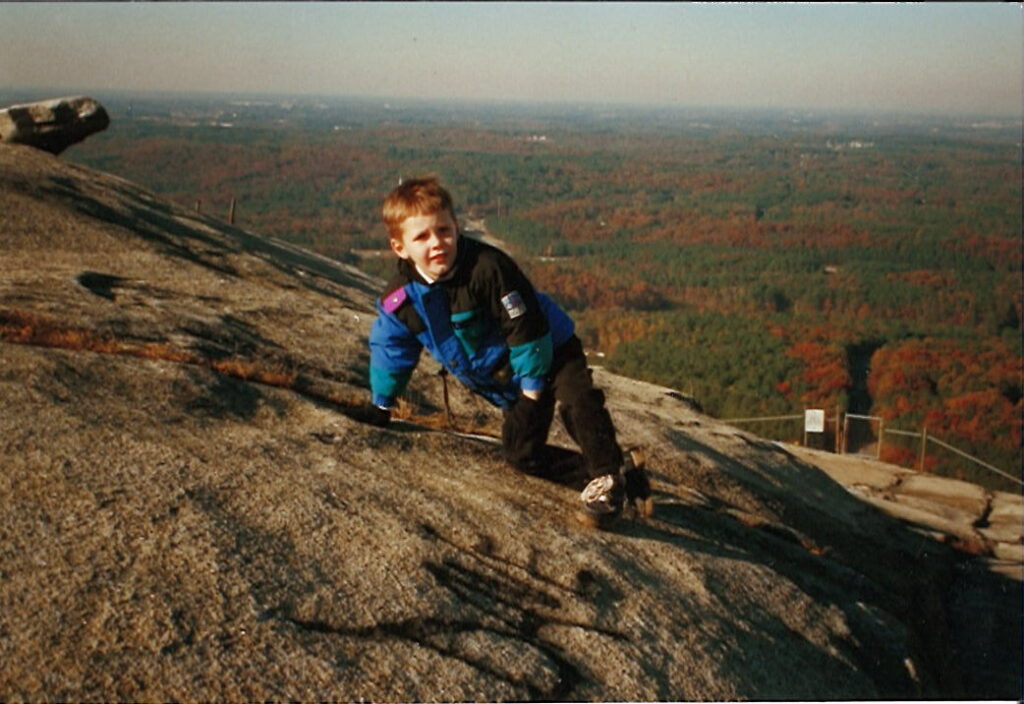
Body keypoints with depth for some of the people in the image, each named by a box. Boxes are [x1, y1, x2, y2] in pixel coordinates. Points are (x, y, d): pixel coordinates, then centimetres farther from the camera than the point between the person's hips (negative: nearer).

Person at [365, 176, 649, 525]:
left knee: (576, 401, -32)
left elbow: (526, 327, -25)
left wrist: (533, 383, -18)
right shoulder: (399, 300, -15)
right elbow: (389, 350, 4)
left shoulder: (487, 266, -32)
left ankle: (608, 474, -15)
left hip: (549, 350, -5)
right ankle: (596, 459, 21)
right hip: (507, 382, 5)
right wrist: (380, 410, 14)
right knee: (522, 457, 0)